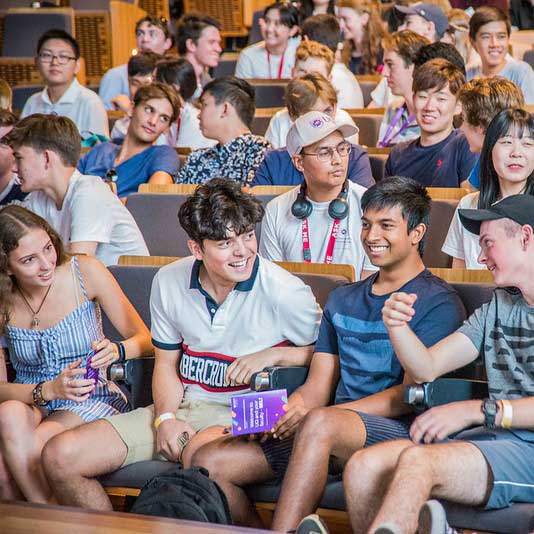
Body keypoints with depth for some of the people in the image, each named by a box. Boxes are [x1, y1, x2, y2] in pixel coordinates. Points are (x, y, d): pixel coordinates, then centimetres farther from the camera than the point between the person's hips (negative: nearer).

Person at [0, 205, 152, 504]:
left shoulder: (85, 272, -10)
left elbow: (146, 340, -7)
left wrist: (116, 351, -30)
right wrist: (49, 390, -27)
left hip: (95, 400, -2)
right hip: (29, 399, 3)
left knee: (30, 447, -31)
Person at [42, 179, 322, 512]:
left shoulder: (284, 292, -12)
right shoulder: (169, 282, 2)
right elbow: (167, 363, 12)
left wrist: (272, 355, -15)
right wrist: (166, 418, -5)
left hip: (246, 415, -5)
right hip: (184, 407, 5)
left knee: (199, 453, -43)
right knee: (60, 456, -7)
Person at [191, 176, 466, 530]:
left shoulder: (438, 302, 1)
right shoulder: (343, 299, 23)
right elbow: (317, 387, 17)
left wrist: (310, 412, -19)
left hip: (399, 431, -7)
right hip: (331, 436, 7)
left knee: (320, 423, -39)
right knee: (209, 461, -10)